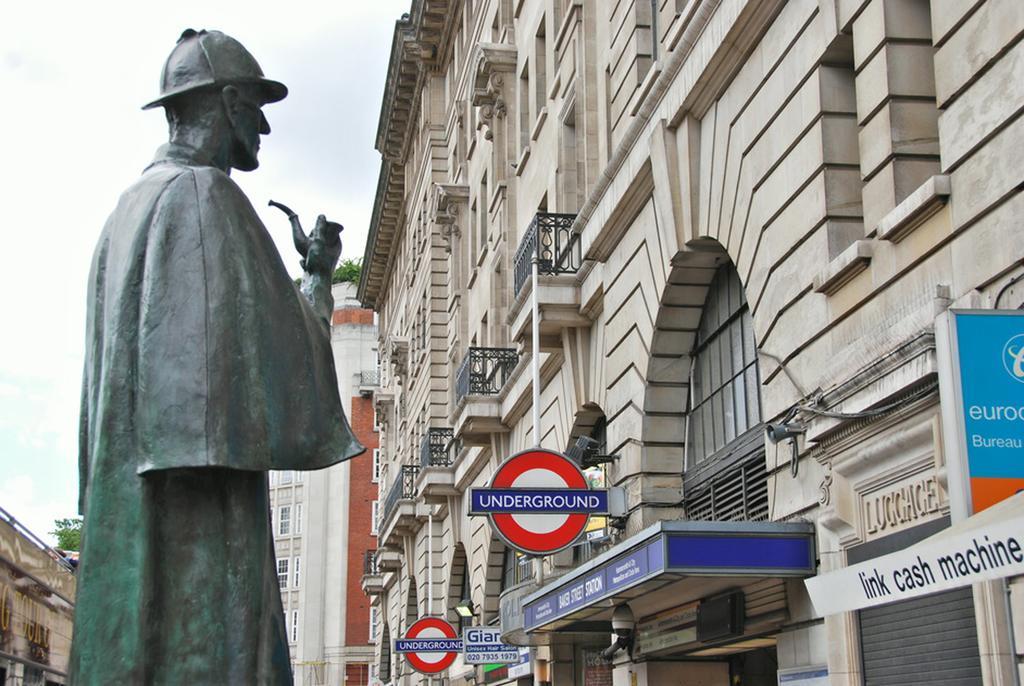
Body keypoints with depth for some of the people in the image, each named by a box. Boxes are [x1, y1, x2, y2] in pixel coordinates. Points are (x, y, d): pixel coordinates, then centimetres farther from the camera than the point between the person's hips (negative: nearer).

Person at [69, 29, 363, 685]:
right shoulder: (205, 194, -5)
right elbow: (262, 339, -11)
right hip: (195, 489, -9)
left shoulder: (131, 206, 25)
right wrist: (318, 280, 8)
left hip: (125, 490, 10)